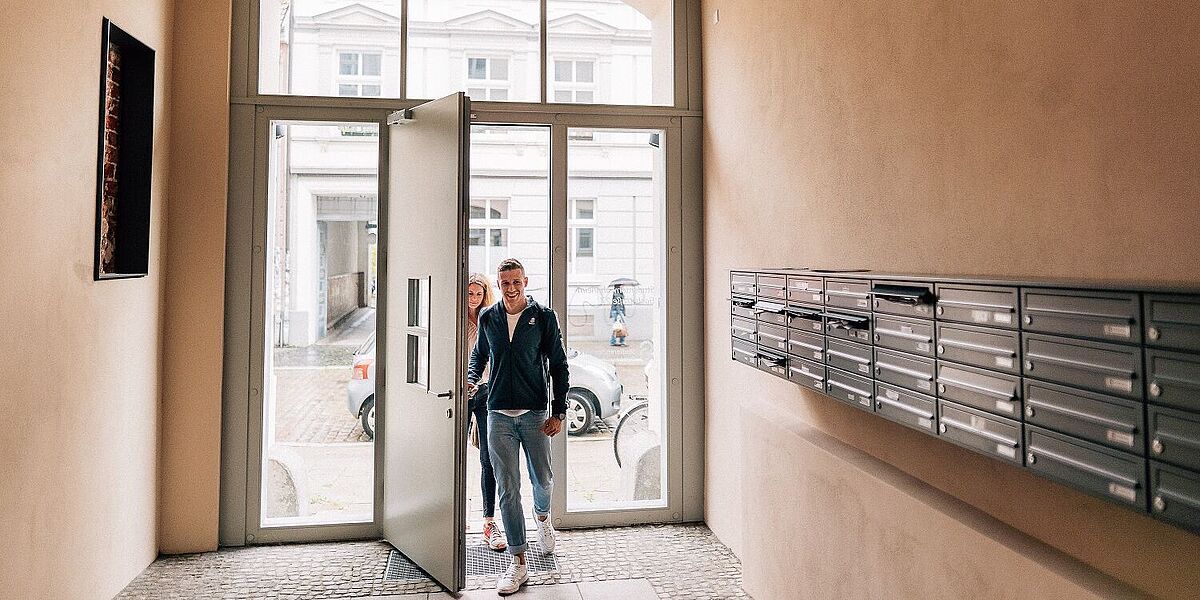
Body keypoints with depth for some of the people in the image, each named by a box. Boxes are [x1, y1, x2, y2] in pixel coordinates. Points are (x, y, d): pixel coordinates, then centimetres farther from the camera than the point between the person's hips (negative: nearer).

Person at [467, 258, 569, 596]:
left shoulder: (543, 317, -2)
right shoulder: (487, 318, 6)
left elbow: (559, 366, 0)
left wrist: (559, 412, -6)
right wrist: (472, 379, 0)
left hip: (535, 414, -1)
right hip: (498, 416, 2)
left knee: (543, 479, 10)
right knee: (507, 489, 2)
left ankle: (542, 517, 46)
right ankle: (519, 564, 11)